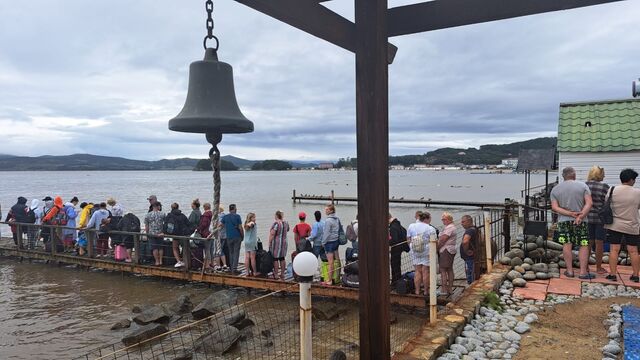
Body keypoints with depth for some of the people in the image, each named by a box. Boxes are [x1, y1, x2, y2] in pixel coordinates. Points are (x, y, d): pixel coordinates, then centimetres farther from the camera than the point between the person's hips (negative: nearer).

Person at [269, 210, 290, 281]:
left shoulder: (276, 223, -15)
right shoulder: (286, 223, 6)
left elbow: (272, 234, -17)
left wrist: (269, 243, -10)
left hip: (276, 242, -7)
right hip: (284, 242, 7)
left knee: (275, 259, -1)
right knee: (282, 258, 12)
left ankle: (276, 275, 2)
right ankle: (282, 275, 17)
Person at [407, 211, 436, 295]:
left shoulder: (411, 226, 2)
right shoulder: (430, 229, -8)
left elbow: (408, 240, 7)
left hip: (415, 253, 3)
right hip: (426, 252, -3)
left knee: (417, 271, 10)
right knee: (425, 271, 5)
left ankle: (417, 290, 13)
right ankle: (426, 291, 13)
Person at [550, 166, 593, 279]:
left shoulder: (555, 189, 3)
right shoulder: (582, 186, 0)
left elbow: (554, 207, -6)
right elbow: (589, 203, -11)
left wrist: (570, 214, -11)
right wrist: (581, 216, -16)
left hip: (563, 220, 2)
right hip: (581, 222, -1)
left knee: (567, 245, 5)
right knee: (584, 245, 4)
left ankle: (569, 271, 6)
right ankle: (583, 272, 2)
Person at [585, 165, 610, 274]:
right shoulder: (604, 186, -11)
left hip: (587, 217, 4)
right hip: (601, 217, -3)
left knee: (588, 242, 12)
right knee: (599, 243, 5)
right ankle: (598, 267, 14)